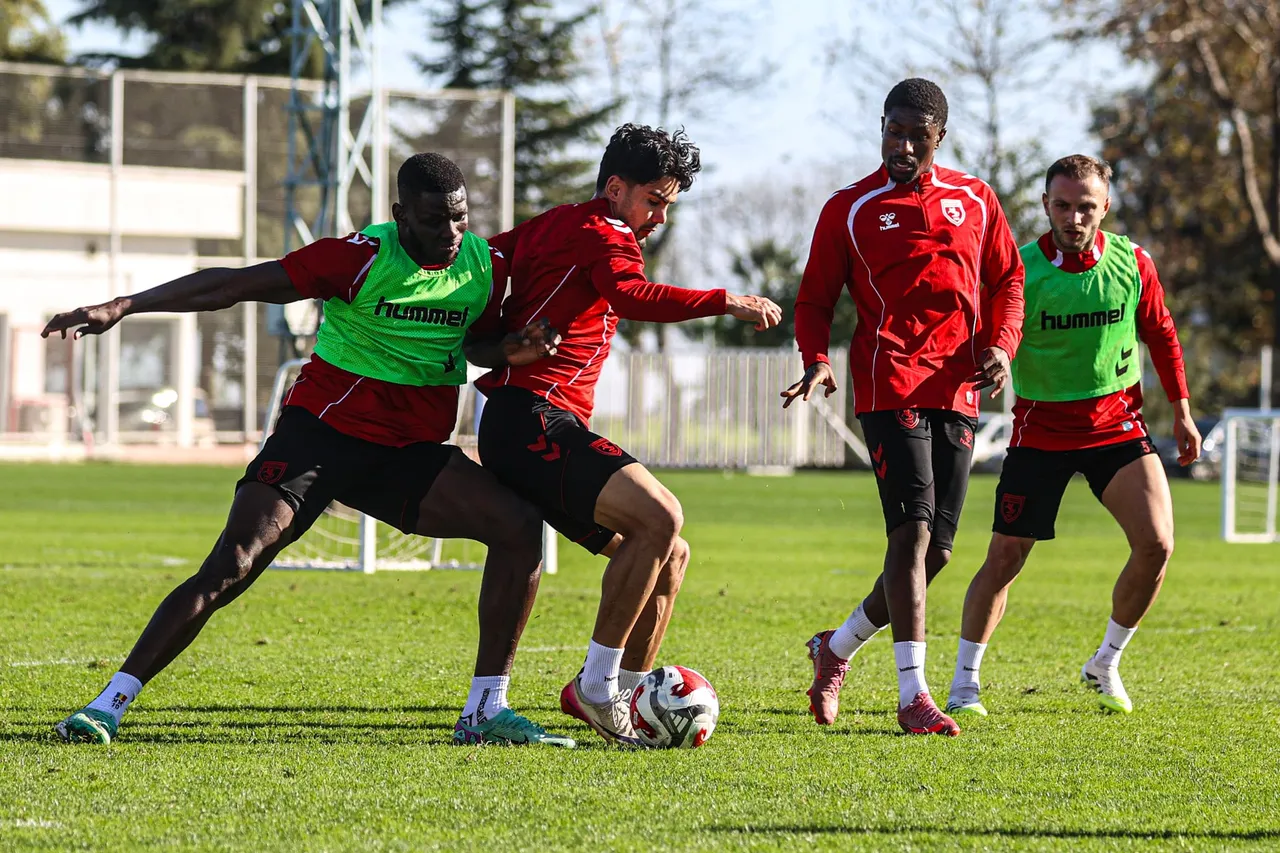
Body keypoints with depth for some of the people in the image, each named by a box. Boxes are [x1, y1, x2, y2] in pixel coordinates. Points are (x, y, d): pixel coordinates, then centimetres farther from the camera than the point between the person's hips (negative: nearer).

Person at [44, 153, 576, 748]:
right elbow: (240, 285, -16)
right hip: (321, 430, -5)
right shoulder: (364, 258, -15)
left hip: (408, 452, 5)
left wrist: (514, 349, -5)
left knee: (519, 526, -12)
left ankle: (485, 712, -4)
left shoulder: (482, 263, 2)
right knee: (233, 564, -19)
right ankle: (110, 704, -13)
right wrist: (122, 308, -21)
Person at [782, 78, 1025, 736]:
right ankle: (913, 695, -16)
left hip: (958, 392, 5)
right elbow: (815, 299, 5)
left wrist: (1000, 346, 1)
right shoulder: (851, 209, 3)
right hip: (889, 384, -5)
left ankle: (836, 649, 26)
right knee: (913, 530, -17)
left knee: (935, 550, 5)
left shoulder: (974, 201, 13)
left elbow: (1006, 281, 19)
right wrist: (816, 359, -14)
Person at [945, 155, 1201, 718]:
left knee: (1156, 544, -13)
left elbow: (1161, 335, 10)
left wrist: (1181, 412, 12)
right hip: (1040, 428, -2)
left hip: (1116, 424, 2)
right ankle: (965, 681, 14)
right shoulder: (1020, 270, -14)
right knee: (1004, 559, -3)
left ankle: (1106, 664, 9)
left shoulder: (1132, 264, -5)